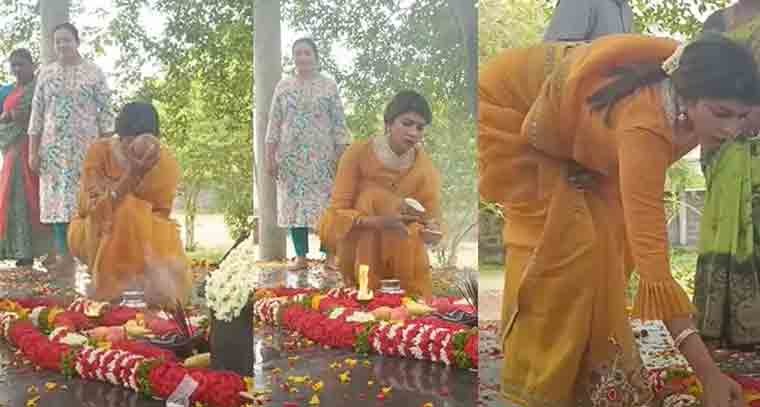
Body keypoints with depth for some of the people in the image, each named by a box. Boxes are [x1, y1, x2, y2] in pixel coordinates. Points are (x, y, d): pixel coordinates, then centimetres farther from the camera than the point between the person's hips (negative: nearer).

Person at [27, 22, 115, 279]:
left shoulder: (94, 73, 3)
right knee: (56, 198, -1)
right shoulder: (46, 73, 9)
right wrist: (33, 151, 2)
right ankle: (63, 255, 4)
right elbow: (37, 114, 8)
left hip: (86, 146, -2)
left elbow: (106, 113, 1)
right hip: (54, 146, 2)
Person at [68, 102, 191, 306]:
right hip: (94, 235, -1)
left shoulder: (165, 161, -11)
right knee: (127, 209, -34)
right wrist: (132, 173, -37)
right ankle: (108, 288, -19)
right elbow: (98, 209, -28)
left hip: (144, 236, 1)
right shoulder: (99, 151, -17)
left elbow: (161, 214, -8)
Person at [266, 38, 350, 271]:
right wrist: (270, 156, 2)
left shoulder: (329, 86, 4)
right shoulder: (283, 87, 9)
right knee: (294, 204, 2)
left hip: (321, 155, -2)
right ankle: (301, 256, 9)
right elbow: (274, 123, 8)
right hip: (291, 155, 2)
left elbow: (339, 123, 1)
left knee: (326, 203, -4)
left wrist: (342, 154, -6)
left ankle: (330, 256, 4)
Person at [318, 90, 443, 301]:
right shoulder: (359, 152, -20)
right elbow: (338, 213, -23)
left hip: (400, 250, 2)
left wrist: (431, 232, -38)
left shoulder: (425, 167, -12)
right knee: (374, 196, -28)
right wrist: (380, 222, -41)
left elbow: (433, 220, -13)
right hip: (349, 237, -2)